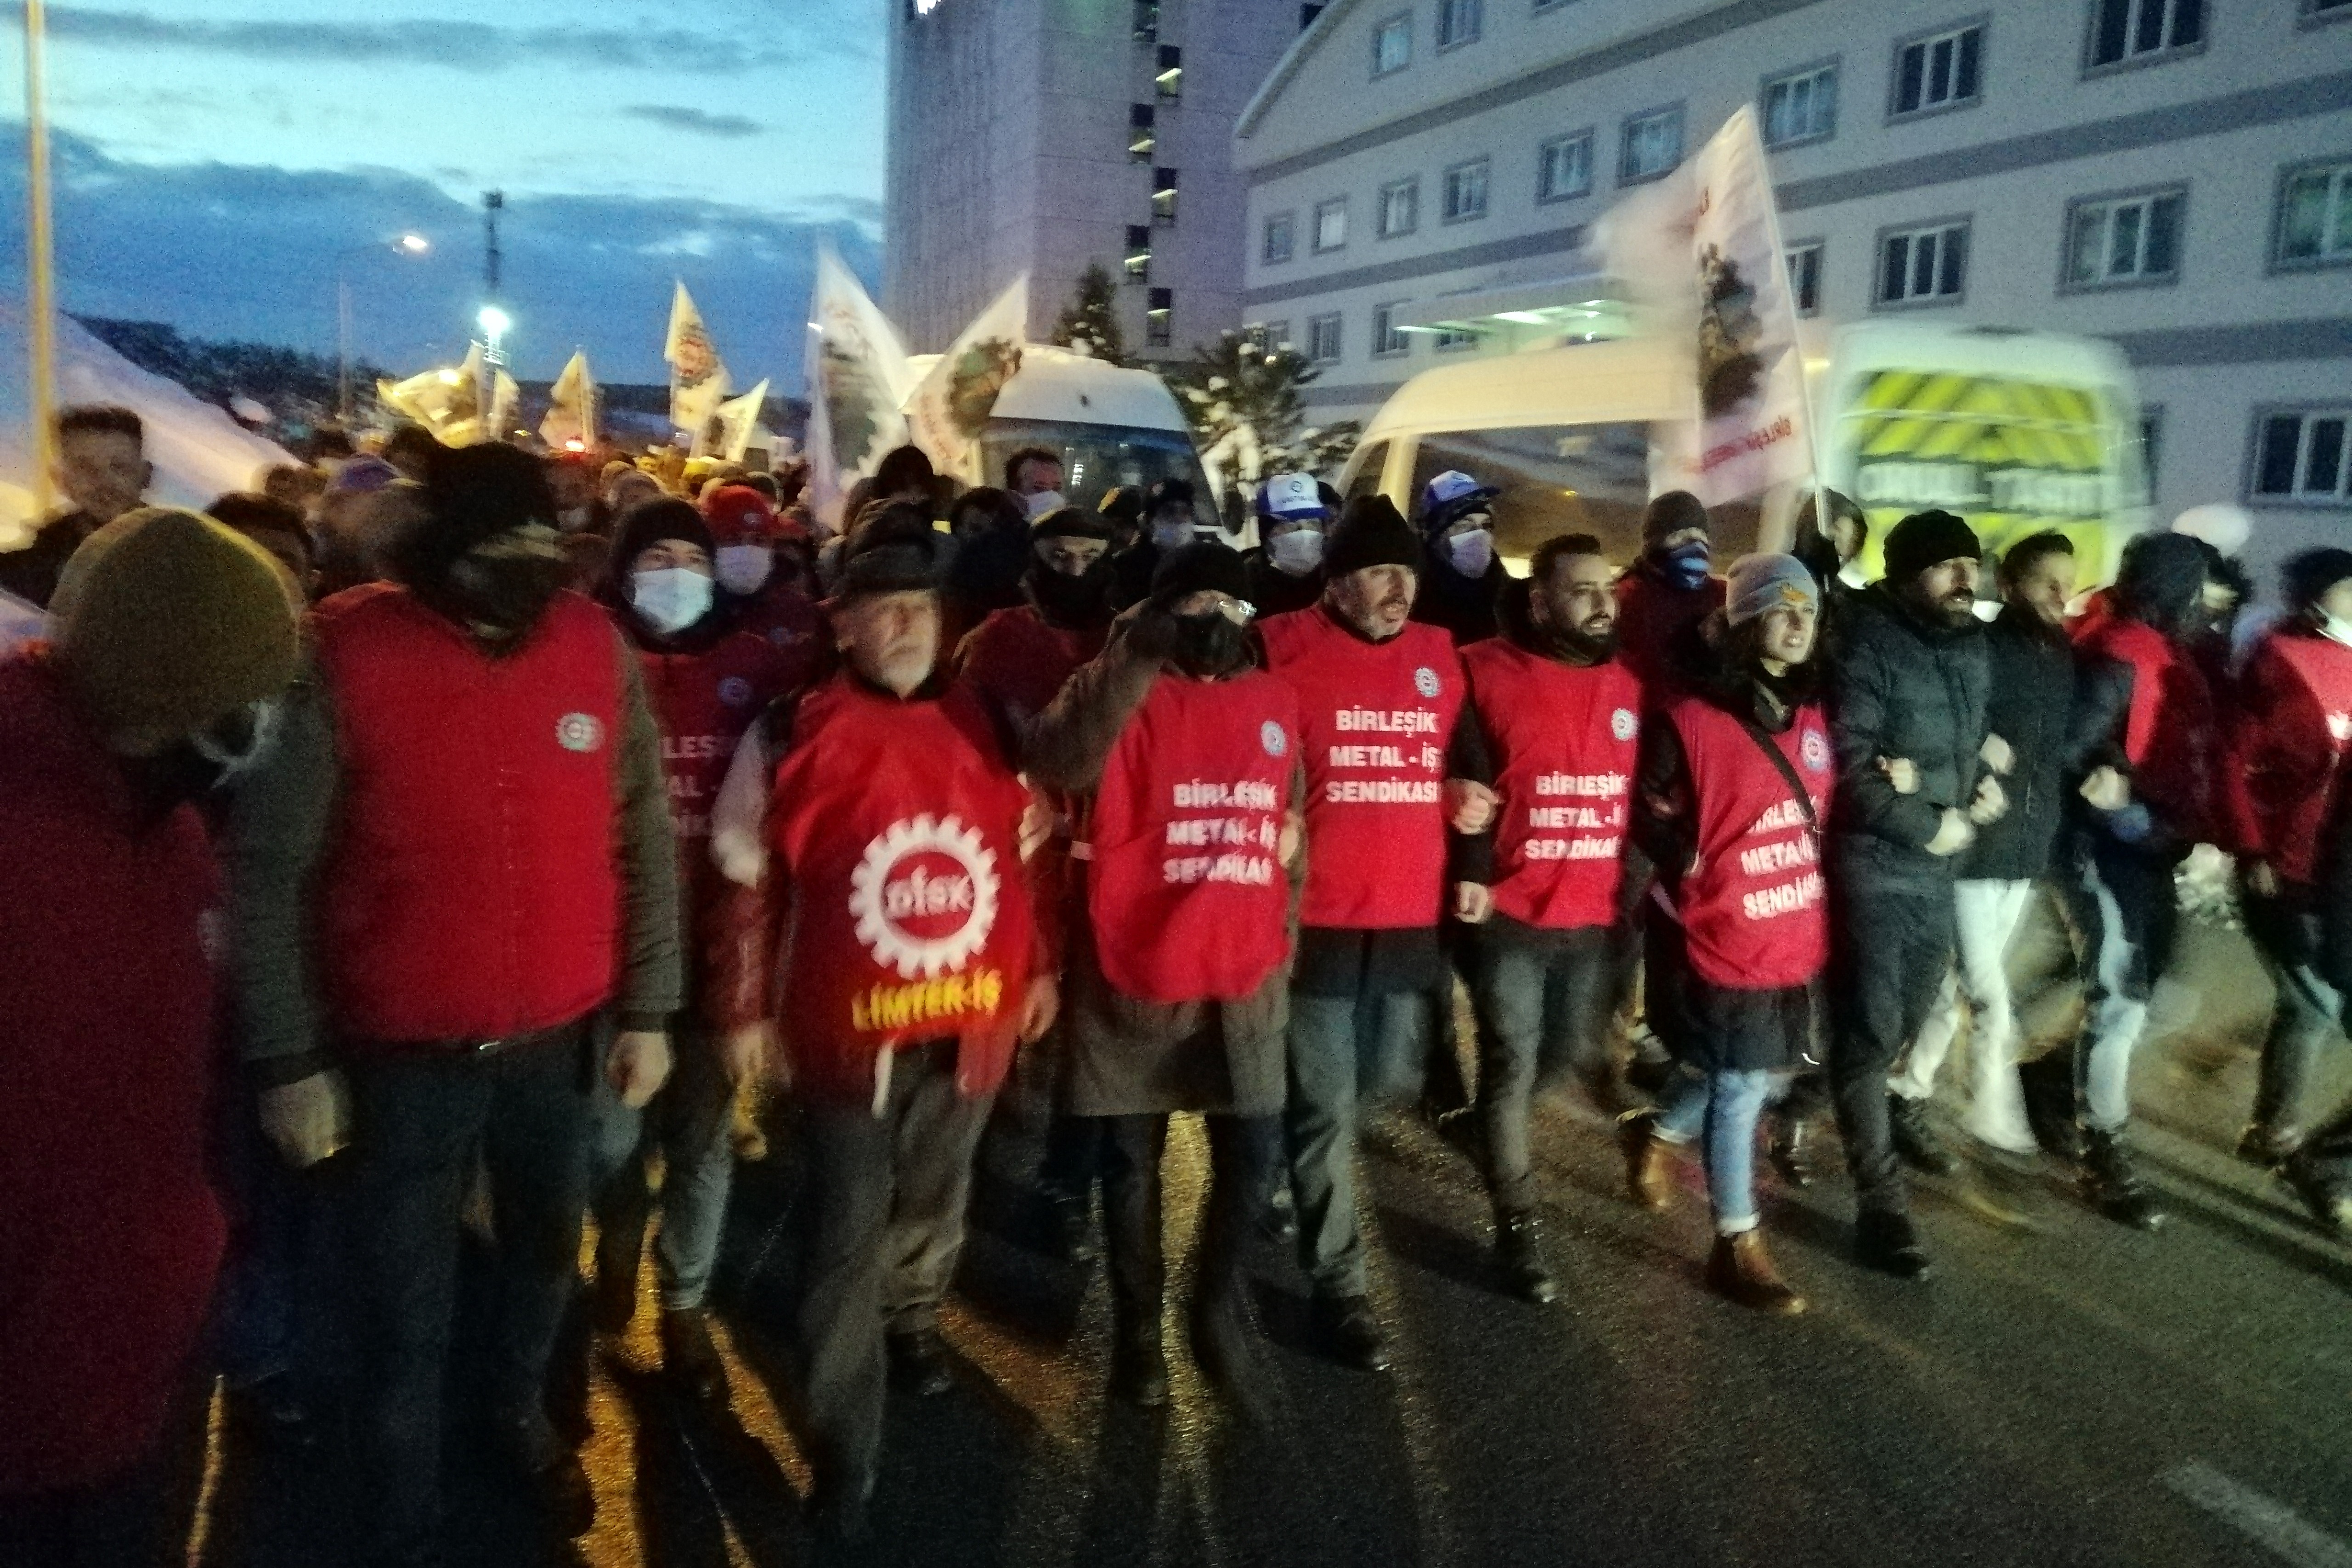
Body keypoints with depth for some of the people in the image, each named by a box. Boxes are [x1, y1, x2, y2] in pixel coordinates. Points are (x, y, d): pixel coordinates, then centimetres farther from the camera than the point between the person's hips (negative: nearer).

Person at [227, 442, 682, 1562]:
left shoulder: (595, 645, -5)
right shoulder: (341, 657, -14)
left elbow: (644, 839, 2)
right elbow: (268, 871, -9)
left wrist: (647, 1009, 3)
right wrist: (289, 1059, -8)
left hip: (563, 1033, 3)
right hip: (405, 1050, -3)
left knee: (547, 1248, 24)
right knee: (406, 1311, 7)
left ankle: (519, 1407, 53)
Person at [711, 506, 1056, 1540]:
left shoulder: (981, 725, 2)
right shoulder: (806, 734, -8)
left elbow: (1020, 854, 12)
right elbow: (757, 880, -3)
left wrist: (1036, 968, 14)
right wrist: (749, 1010, -1)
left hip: (968, 1021, 4)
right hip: (848, 1026, -3)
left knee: (932, 1203, 23)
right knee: (849, 1239, 4)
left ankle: (914, 1316, 52)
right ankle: (844, 1459, 16)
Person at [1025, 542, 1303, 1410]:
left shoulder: (1275, 702, 8)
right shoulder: (1120, 693, -7)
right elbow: (1059, 763, -29)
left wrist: (1287, 935, 17)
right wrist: (1136, 658, -32)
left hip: (1247, 972, 4)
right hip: (1135, 969, -3)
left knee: (1252, 1149, 8)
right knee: (1133, 1157, 10)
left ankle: (1219, 1312, 32)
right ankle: (1137, 1328, 30)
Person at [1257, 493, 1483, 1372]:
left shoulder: (1439, 655, 9)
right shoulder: (1285, 650, -8)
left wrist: (1469, 829, 9)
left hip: (1412, 916, 5)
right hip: (1318, 917, -5)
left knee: (1392, 1077, 16)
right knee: (1327, 1106, 2)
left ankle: (1294, 1159, 44)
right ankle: (1337, 1286, 15)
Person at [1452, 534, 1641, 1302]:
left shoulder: (1628, 685, 8)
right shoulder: (1487, 671, -7)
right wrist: (1470, 871, -11)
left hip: (1598, 916, 5)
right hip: (1511, 913, -4)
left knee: (1575, 1054, 13)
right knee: (1512, 1069, 1)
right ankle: (1517, 1228, 14)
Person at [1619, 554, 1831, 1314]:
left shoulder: (1814, 719, 8)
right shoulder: (1691, 721, -14)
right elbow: (1651, 817, -8)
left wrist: (1817, 918, 13)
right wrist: (1699, 875, -8)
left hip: (1794, 940, 7)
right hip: (1724, 940, -7)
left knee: (1741, 1076, 16)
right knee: (1741, 1085, 2)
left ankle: (1655, 1132, 45)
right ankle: (1738, 1245, 19)